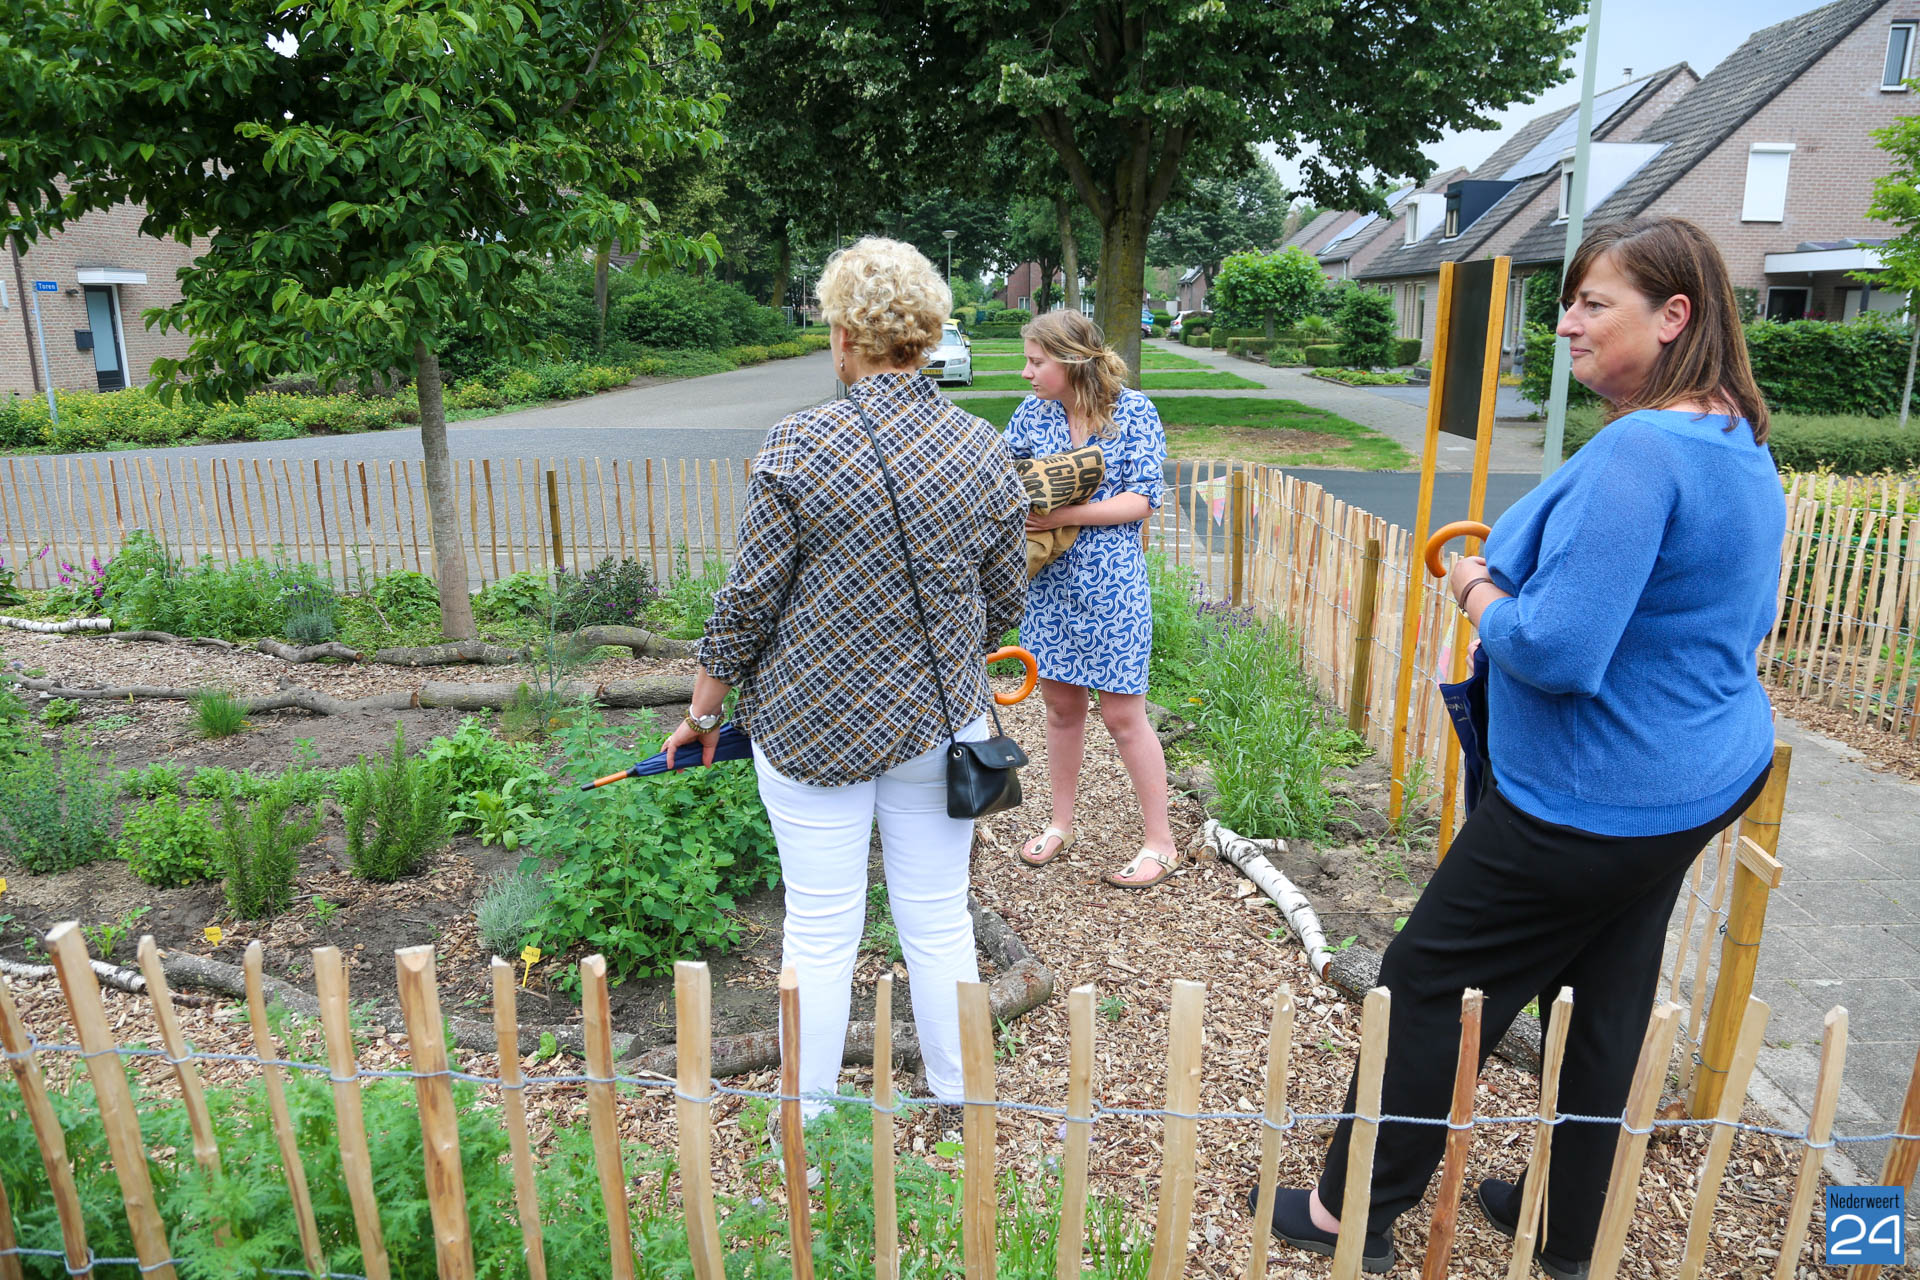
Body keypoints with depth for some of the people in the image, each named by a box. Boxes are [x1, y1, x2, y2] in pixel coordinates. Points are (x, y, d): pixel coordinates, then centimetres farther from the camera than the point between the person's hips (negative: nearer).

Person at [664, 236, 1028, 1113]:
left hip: (814, 720, -3)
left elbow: (749, 602, -10)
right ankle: (958, 1107, 33)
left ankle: (807, 1131, 27)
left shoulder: (800, 447, -14)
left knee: (820, 929, 9)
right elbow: (1005, 599, 6)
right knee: (939, 920, 16)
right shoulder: (985, 452, -3)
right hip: (940, 716, 3)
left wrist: (703, 711, 5)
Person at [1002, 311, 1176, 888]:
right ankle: (1061, 823, 32)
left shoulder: (1133, 411, -7)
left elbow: (1141, 499, -13)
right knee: (1061, 703, 14)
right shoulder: (1032, 412, 4)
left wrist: (1064, 515, -20)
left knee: (1122, 712, 1)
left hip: (1111, 581, -4)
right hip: (1048, 580, 5)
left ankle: (1160, 840, 16)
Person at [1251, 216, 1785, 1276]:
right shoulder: (1744, 446, 7)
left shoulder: (1637, 452, -26)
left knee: (1431, 985, 5)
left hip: (1593, 807, -10)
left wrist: (1478, 593, -11)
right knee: (1604, 1002, 21)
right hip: (1703, 778, 10)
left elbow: (1554, 651, -33)